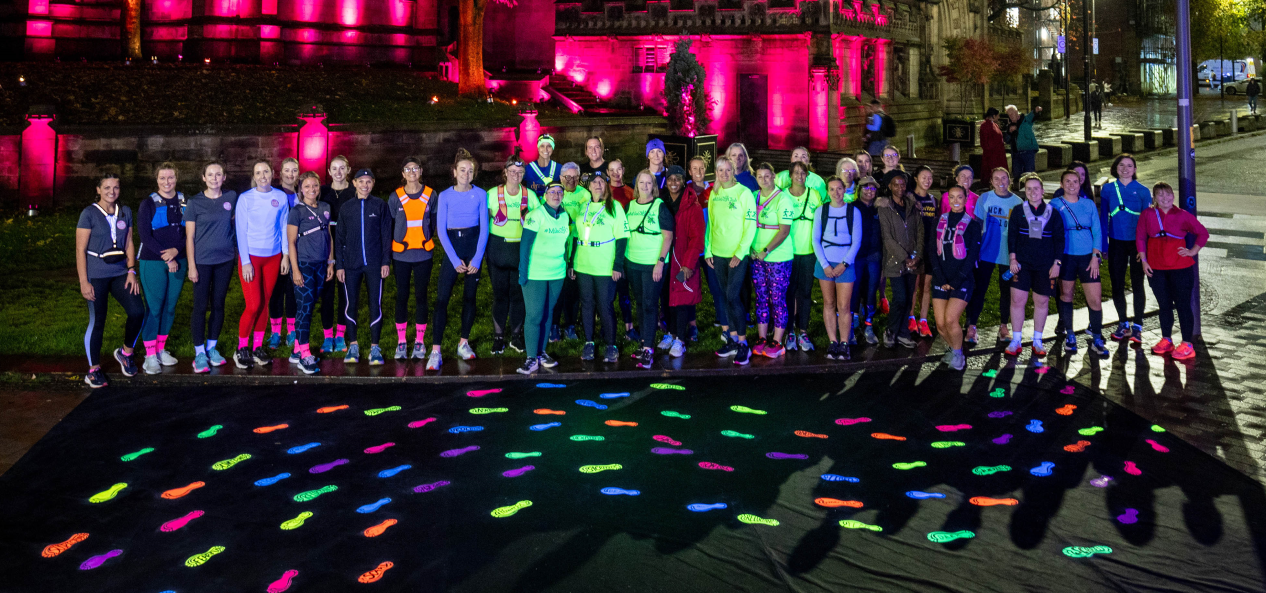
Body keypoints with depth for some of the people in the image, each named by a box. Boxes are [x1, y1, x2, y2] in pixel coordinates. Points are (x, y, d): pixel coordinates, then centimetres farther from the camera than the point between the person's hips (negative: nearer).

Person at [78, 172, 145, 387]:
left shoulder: (125, 212, 9)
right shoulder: (89, 214, -5)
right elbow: (80, 250, -6)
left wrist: (131, 271, 2)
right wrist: (84, 282, -11)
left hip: (120, 273, 4)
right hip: (96, 276, -4)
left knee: (137, 311, -11)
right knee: (97, 322, -1)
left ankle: (126, 353, 13)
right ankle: (94, 369, 14)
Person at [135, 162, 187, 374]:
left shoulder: (184, 203, 7)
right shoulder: (148, 204, -3)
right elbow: (145, 235, -9)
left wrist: (176, 250, -13)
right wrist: (166, 258, -14)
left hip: (178, 261, 4)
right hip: (153, 262, -4)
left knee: (170, 307, 9)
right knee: (154, 308, -4)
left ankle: (161, 349, 21)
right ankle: (150, 356, 2)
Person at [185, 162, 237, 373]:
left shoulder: (232, 197, 3)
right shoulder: (194, 203, -4)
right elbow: (189, 237, -4)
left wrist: (236, 249, 9)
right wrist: (191, 266, -8)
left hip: (225, 260, 3)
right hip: (202, 261, -3)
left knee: (218, 305, 10)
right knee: (200, 306, -1)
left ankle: (212, 347, 22)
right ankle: (199, 353, 7)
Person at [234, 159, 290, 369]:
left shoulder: (281, 197, 2)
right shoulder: (245, 198, -7)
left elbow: (284, 228, 8)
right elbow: (241, 231, -6)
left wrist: (286, 255, 3)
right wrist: (245, 262, -10)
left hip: (273, 257, 3)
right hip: (250, 257, -3)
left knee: (264, 304, 8)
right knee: (253, 305, -8)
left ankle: (257, 347, 20)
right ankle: (241, 349, 7)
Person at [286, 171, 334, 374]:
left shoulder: (325, 208, 10)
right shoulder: (296, 211, -6)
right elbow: (291, 242, -7)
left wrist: (330, 262, 12)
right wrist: (295, 269, -12)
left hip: (320, 265, 6)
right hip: (303, 264, -6)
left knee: (309, 307, 9)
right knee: (304, 309, -7)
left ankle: (297, 351, 18)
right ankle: (305, 357, -5)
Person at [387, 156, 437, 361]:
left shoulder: (430, 195, 2)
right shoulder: (395, 197, 1)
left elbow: (434, 223, 9)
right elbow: (389, 226, 4)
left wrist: (428, 242, 5)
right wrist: (389, 253, 1)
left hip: (423, 254, 0)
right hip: (401, 255, 0)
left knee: (421, 296, 4)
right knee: (402, 296, 5)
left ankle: (419, 342, 12)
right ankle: (401, 342, 12)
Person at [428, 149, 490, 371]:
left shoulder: (480, 194, 1)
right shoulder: (445, 196, 0)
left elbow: (484, 228, 0)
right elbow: (441, 230, -2)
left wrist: (477, 259, -7)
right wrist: (455, 259, -8)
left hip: (474, 245, 1)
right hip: (452, 246, -1)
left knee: (470, 296, 6)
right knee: (442, 298, -9)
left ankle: (464, 342, 22)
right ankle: (436, 351, -10)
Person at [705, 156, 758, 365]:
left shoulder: (744, 193, -7)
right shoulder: (714, 194, 8)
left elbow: (751, 225, -9)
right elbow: (710, 223, 13)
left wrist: (739, 253, -13)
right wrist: (708, 251, 7)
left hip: (738, 254, -5)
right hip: (718, 254, 5)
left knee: (732, 296, -11)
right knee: (726, 297, 9)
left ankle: (743, 344, -4)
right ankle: (732, 339, 18)